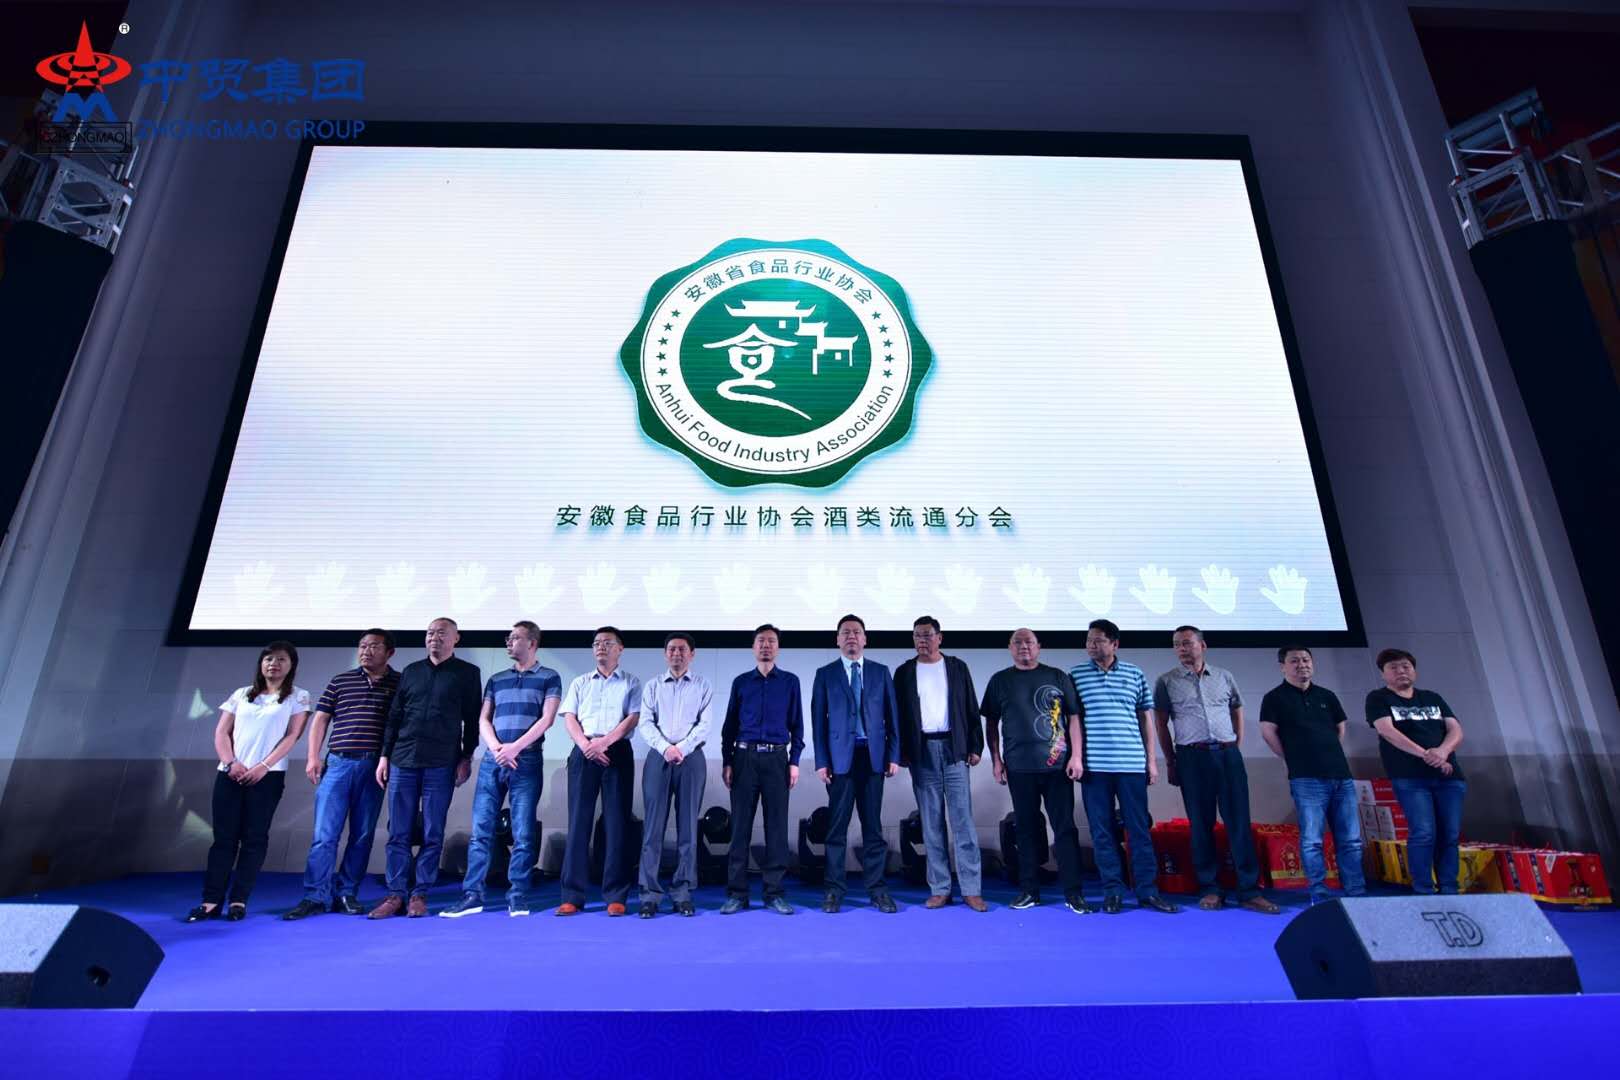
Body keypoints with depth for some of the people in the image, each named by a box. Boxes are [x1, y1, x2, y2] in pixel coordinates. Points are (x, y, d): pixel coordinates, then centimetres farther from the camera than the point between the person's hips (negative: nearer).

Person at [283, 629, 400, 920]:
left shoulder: (400, 683, 3)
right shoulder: (340, 681, 9)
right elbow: (320, 719, 10)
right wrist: (313, 757, 1)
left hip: (374, 767, -1)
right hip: (337, 763, 1)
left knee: (362, 835, 6)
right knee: (324, 833, -1)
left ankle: (347, 894, 17)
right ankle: (316, 897, 7)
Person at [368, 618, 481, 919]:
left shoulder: (467, 673, 3)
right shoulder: (411, 671, 13)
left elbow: (472, 720, 2)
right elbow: (394, 716, 13)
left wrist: (466, 758, -4)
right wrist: (384, 755, 8)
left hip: (441, 764, -3)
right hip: (402, 761, 3)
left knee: (432, 834, 2)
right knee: (398, 833, 5)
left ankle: (419, 894, 12)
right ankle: (395, 894, 14)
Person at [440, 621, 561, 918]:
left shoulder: (549, 677, 4)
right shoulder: (496, 680, 16)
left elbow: (546, 719, -5)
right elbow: (483, 720, 9)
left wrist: (515, 748, -13)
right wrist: (497, 748, -8)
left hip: (527, 761, -4)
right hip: (492, 760, 4)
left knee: (523, 833, -1)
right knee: (480, 829, 3)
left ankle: (518, 896, 7)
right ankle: (472, 894, 12)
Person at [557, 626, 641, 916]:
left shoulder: (631, 683, 10)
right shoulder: (580, 683, 17)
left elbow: (633, 718, -3)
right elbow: (570, 719, 6)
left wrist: (602, 743, -15)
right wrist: (586, 746, -11)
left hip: (617, 752, -2)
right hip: (583, 753, 2)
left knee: (616, 823, -2)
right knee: (578, 821, 1)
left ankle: (616, 896, 4)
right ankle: (572, 896, 6)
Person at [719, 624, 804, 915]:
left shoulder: (790, 681, 6)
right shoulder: (741, 682, 8)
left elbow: (797, 724, 5)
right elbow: (729, 724, 9)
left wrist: (795, 762, -2)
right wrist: (726, 761, 2)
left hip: (777, 759, 0)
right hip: (745, 757, 1)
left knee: (777, 826, 3)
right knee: (740, 825, 3)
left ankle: (774, 892, 13)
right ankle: (737, 892, 12)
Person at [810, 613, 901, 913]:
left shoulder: (881, 672, 10)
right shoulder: (825, 674, 6)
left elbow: (892, 716, 8)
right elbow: (818, 720, 2)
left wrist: (894, 755, 1)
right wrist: (821, 761, -4)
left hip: (873, 756, 1)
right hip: (840, 757, -1)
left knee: (873, 825, 6)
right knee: (837, 825, 3)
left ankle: (877, 888, 15)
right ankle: (834, 889, 13)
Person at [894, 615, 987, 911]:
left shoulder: (957, 667, 6)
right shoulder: (904, 672, 6)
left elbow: (971, 709, 6)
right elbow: (898, 714, 5)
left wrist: (975, 746, 0)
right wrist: (901, 752, -1)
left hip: (954, 749, 0)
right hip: (921, 753, 1)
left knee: (963, 821, 0)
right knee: (931, 823, 6)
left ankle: (972, 889, 7)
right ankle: (939, 889, 14)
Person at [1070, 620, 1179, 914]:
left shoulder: (1135, 675, 7)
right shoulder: (1075, 675, 3)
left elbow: (1146, 719, 11)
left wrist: (1151, 759, 7)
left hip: (1132, 765, 1)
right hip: (1093, 766, -1)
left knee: (1140, 829, 6)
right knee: (1102, 831, 5)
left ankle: (1147, 890, 17)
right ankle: (1112, 891, 15)